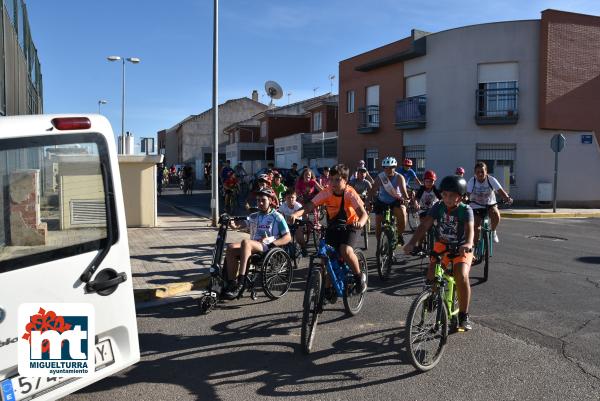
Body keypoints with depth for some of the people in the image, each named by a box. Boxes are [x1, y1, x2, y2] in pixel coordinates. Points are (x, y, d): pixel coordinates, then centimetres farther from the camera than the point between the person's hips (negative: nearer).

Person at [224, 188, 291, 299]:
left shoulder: (277, 217, 7)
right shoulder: (254, 216, 23)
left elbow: (288, 237, -1)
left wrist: (271, 243, -13)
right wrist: (231, 223, -14)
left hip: (268, 248, -5)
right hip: (253, 246, 6)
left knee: (246, 242, -35)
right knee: (231, 248, -23)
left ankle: (240, 282, -39)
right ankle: (231, 284, -22)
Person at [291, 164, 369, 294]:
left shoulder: (350, 193, -22)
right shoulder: (326, 192, -14)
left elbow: (363, 213, -33)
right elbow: (309, 206, -24)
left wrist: (360, 222, -56)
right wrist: (296, 214, -43)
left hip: (350, 226, -4)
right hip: (333, 227, 4)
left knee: (345, 250, -28)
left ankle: (359, 276, -1)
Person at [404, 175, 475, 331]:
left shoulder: (466, 210, -16)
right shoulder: (438, 207, -9)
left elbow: (469, 229, -33)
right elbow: (424, 226, -19)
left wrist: (468, 244, -55)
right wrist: (412, 243, -34)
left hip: (460, 248, -3)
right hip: (441, 246, 3)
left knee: (462, 276, -25)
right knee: (431, 276, -16)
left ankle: (464, 315, -7)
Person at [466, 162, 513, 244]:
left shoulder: (491, 180, -16)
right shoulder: (472, 181, -17)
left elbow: (500, 191, -26)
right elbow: (467, 194, -28)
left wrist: (507, 198, -45)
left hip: (490, 204, 0)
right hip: (476, 207, 0)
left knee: (496, 214, -31)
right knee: (476, 227, -10)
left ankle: (493, 232, -2)